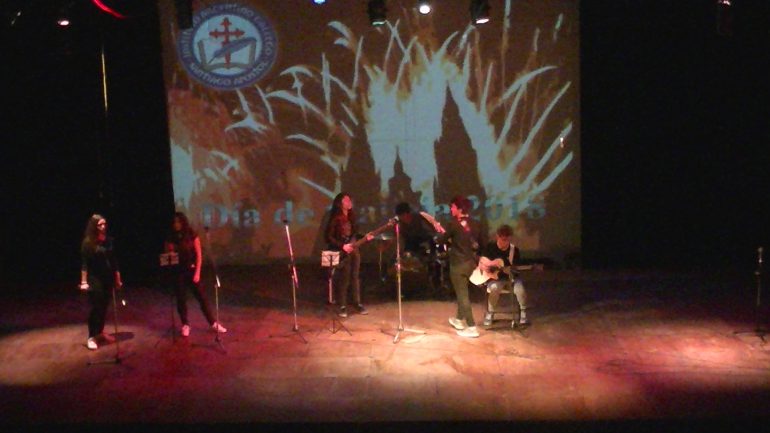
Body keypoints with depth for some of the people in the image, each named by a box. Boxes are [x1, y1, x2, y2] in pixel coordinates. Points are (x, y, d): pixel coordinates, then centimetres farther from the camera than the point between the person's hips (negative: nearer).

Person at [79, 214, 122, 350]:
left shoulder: (109, 240, 4)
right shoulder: (88, 242, -9)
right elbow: (84, 263, -10)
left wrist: (117, 278, 11)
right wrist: (84, 281, -14)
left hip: (108, 277, 5)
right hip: (95, 278, -4)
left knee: (104, 306, 11)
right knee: (96, 307, -4)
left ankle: (100, 331, 27)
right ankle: (91, 337, 4)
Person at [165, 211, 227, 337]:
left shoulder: (192, 235, -4)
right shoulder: (171, 238, 1)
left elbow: (199, 255, -4)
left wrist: (197, 272, -10)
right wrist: (170, 252, -14)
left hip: (192, 270, -2)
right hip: (178, 272, 2)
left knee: (201, 297, 0)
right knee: (181, 299, 4)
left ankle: (213, 323, 8)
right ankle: (185, 325, 16)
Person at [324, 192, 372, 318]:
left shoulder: (351, 216, 11)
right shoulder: (335, 218, -11)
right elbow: (328, 237, -14)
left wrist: (365, 238, 2)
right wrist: (342, 246, -18)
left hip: (353, 249, 7)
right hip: (341, 251, -7)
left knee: (355, 276, 8)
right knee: (345, 277, -9)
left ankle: (358, 303, 16)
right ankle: (343, 306, -2)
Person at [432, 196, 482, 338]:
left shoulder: (454, 223, -16)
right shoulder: (472, 224, 4)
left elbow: (443, 239, -7)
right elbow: (476, 243, 11)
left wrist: (441, 230, 13)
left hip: (458, 263, -7)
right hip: (470, 262, 7)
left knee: (462, 294, -2)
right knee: (463, 291, 23)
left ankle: (472, 328, -3)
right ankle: (459, 320, 37)